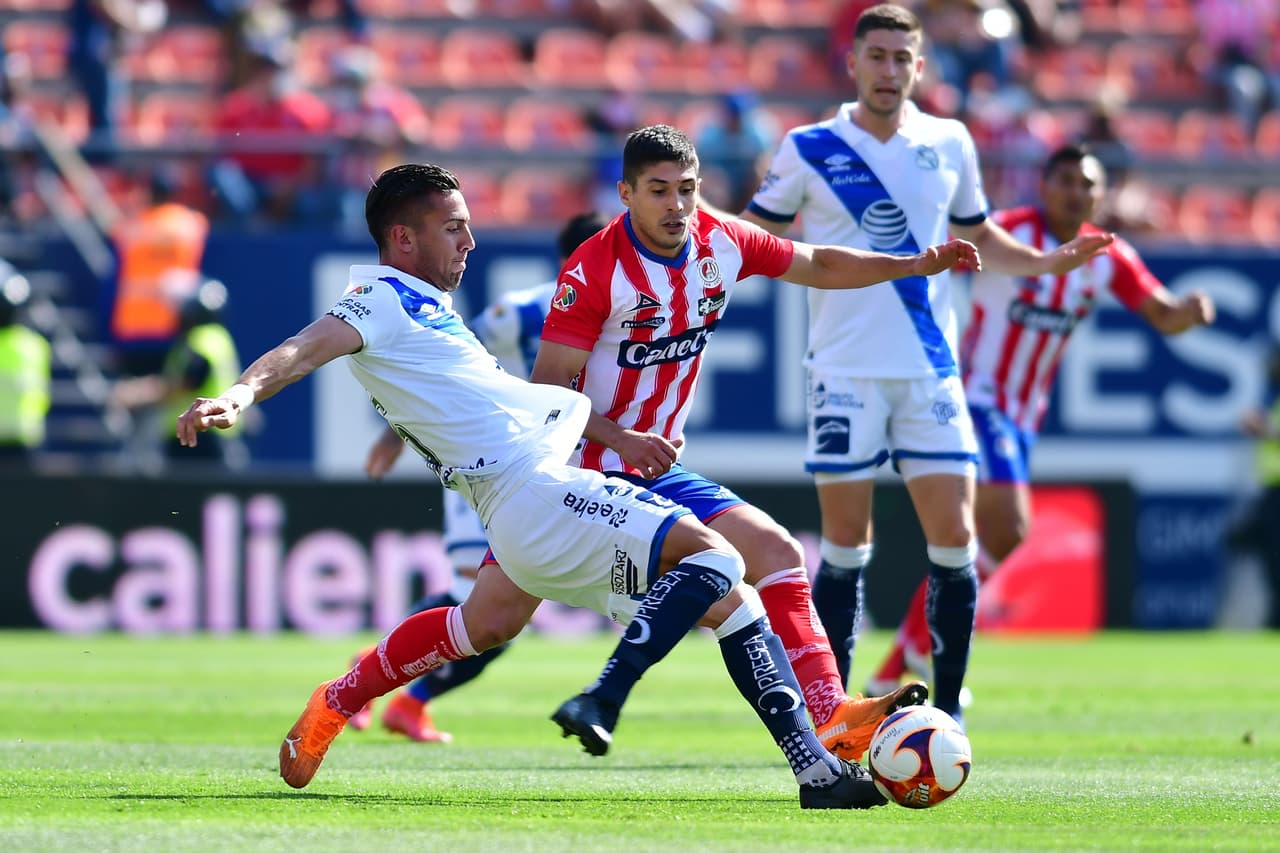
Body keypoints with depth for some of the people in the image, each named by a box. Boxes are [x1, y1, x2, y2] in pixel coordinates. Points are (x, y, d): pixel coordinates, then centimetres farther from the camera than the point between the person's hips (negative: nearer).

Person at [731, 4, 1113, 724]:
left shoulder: (949, 145, 7)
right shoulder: (809, 150, -1)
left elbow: (978, 237, 21)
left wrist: (1048, 262, 6)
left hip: (930, 368, 2)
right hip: (845, 370, -2)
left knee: (954, 540, -4)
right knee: (845, 544, -1)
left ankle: (948, 709, 7)